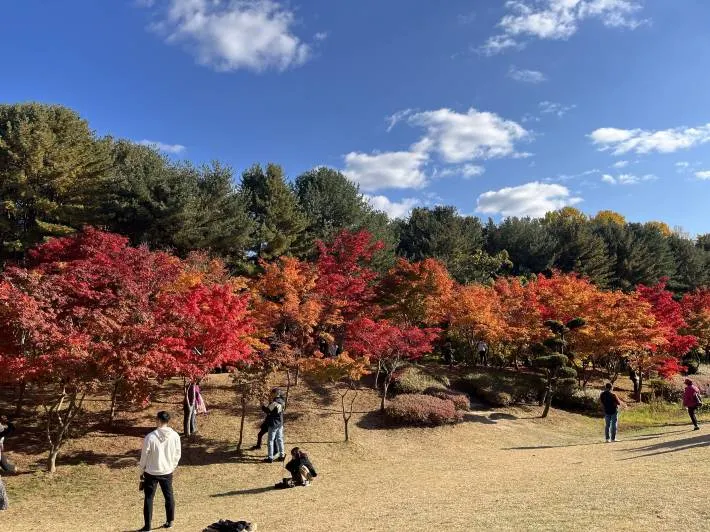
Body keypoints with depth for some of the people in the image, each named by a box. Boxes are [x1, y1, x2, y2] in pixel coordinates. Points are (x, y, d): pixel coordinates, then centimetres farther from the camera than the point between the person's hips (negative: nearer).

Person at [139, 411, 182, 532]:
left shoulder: (150, 437, -19)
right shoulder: (175, 436, -10)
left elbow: (144, 456, -9)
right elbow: (178, 454, -1)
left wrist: (142, 471, 6)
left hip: (151, 472, -3)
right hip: (167, 472, 3)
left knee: (149, 498, 11)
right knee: (169, 496, 17)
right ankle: (170, 521, 28)